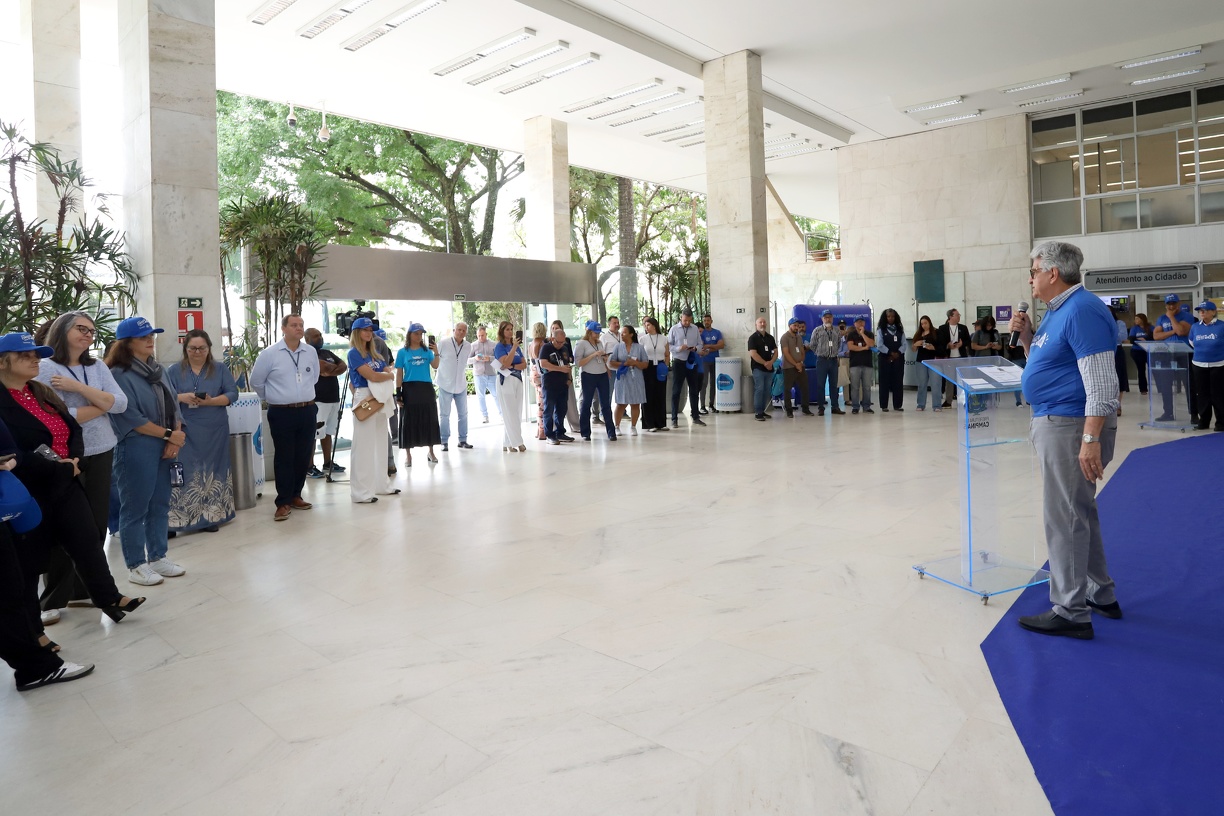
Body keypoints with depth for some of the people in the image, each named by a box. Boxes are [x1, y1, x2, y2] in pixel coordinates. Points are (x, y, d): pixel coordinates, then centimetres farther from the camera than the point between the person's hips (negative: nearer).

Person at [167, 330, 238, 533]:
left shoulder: (220, 369, 7)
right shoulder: (174, 371, 7)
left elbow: (232, 394, 0)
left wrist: (210, 401, -17)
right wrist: (181, 397, -19)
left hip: (214, 431, 1)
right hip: (184, 431, -1)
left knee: (212, 473, 7)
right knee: (183, 473, -5)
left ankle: (210, 518, 15)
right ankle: (175, 521, -1)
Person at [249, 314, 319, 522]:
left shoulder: (311, 352, 4)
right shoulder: (269, 354, -7)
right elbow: (256, 382, 4)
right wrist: (272, 398, 13)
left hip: (307, 411, 4)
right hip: (282, 413, -4)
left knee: (303, 457, 10)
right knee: (284, 458, 0)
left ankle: (295, 496, 24)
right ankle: (283, 502, 8)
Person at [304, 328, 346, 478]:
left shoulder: (328, 353, 18)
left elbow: (344, 366, 7)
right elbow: (323, 367, -21)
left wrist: (330, 371, -9)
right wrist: (335, 367, -2)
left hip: (333, 399, 8)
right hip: (316, 400, -8)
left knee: (328, 433, 13)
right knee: (313, 434, -6)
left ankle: (328, 463, 21)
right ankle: (309, 467, -1)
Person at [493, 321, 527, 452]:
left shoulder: (516, 346, 14)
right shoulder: (499, 346, -3)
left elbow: (524, 364, 6)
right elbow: (506, 363, -18)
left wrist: (512, 366, -11)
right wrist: (514, 347, -18)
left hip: (518, 380, 7)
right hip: (506, 381, -6)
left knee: (517, 413, 5)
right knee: (510, 413, -6)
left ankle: (507, 443, 10)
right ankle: (516, 442, -6)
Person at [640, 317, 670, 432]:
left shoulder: (663, 339, 8)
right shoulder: (643, 339, 3)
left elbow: (667, 355, 13)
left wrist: (666, 366, 0)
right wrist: (641, 367, -7)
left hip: (660, 369, 2)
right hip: (647, 368, -2)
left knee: (661, 395, 4)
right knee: (649, 396, -2)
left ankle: (660, 423, 13)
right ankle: (649, 424, 3)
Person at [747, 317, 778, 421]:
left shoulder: (770, 338, 14)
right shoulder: (753, 338, -4)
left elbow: (775, 351, 12)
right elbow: (753, 354, -13)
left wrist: (771, 362, -8)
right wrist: (765, 363, -14)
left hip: (769, 368, 6)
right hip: (758, 368, -6)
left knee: (766, 390, 7)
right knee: (759, 389, -10)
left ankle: (763, 411, 14)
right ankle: (758, 413, -7)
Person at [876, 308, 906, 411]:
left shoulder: (900, 329, 13)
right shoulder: (881, 329, 2)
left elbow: (904, 344, 5)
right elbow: (879, 345, -7)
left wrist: (898, 353, -11)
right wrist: (890, 353, -12)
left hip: (899, 358, 3)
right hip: (885, 358, -3)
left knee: (898, 381, 2)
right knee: (885, 381, -1)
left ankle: (897, 405, 7)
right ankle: (884, 405, 2)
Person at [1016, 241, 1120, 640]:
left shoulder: (1082, 310, -17)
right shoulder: (1058, 311, 15)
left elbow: (1100, 382, -23)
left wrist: (1092, 440, -27)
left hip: (1071, 425, -11)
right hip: (1053, 421, 11)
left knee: (1065, 518, -5)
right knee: (1078, 512, 19)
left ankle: (1071, 613, 4)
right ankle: (1100, 594, 33)